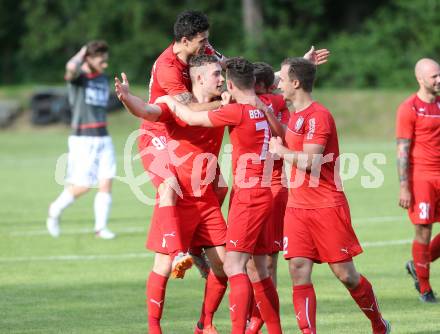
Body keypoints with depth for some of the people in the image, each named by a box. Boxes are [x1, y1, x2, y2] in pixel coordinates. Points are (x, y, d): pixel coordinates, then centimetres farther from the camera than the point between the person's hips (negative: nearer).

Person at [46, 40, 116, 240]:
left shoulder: (103, 79, 14)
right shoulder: (78, 77, -9)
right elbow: (71, 68, -34)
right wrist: (82, 53, -14)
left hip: (103, 138, 6)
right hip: (83, 139, -6)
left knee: (106, 182, -3)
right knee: (82, 186, -6)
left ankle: (101, 227, 4)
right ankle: (56, 210, 19)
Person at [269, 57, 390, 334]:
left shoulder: (318, 115, -14)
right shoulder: (296, 115, 14)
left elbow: (310, 161, -20)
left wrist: (280, 150, -7)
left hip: (327, 206, -8)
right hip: (297, 207, 8)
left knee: (345, 274, 0)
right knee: (299, 271, -7)